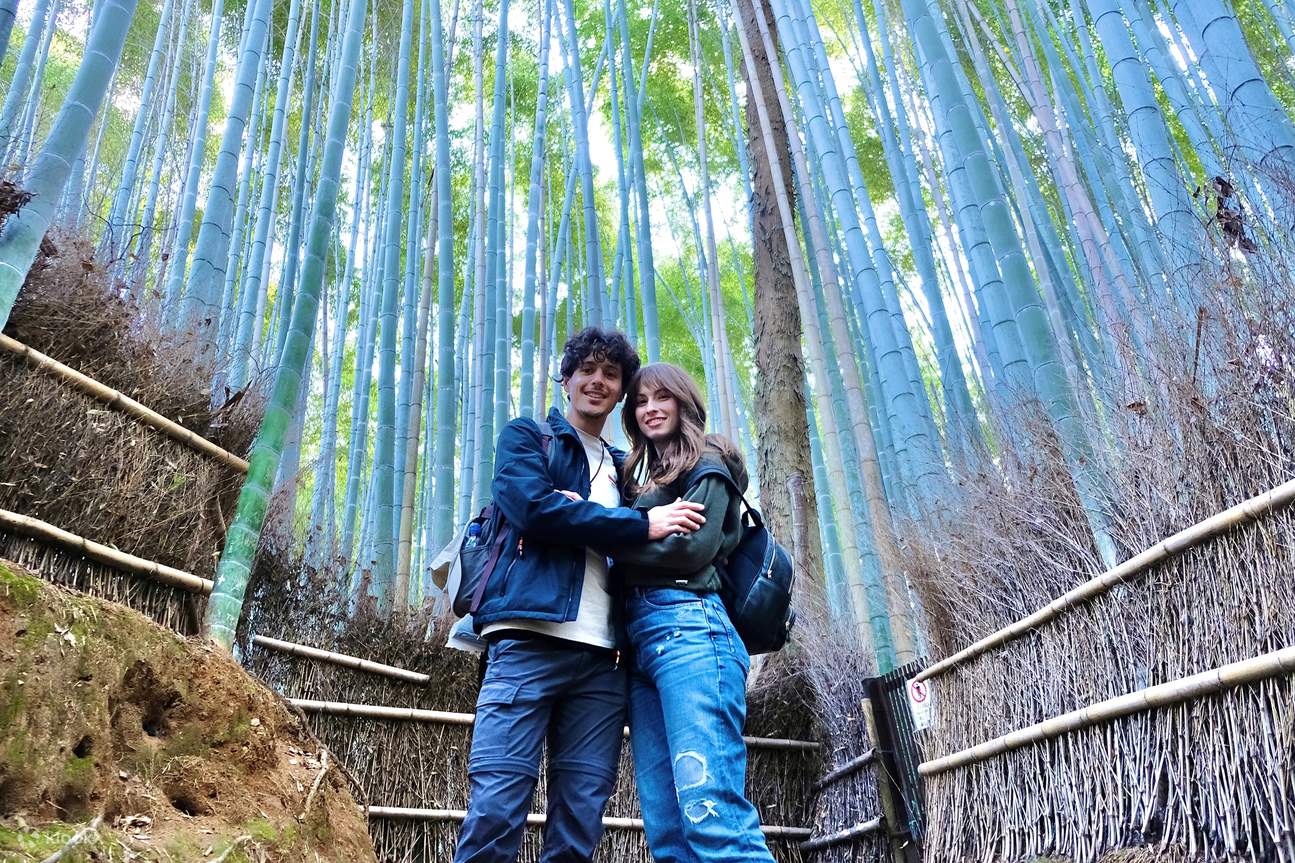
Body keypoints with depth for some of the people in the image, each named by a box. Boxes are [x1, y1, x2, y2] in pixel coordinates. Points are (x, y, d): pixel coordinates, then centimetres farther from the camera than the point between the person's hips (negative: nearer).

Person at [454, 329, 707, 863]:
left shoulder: (622, 469, 25)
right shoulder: (526, 437, 12)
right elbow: (533, 507, -8)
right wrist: (642, 524, -8)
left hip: (603, 658, 5)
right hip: (530, 639, -4)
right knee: (496, 808, -8)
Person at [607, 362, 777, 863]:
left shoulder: (707, 464, 7)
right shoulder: (643, 477, 29)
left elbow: (693, 546, -8)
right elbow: (643, 547, 21)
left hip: (687, 628, -8)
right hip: (640, 640, 8)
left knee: (710, 812, -18)